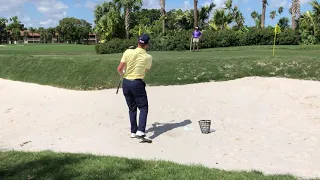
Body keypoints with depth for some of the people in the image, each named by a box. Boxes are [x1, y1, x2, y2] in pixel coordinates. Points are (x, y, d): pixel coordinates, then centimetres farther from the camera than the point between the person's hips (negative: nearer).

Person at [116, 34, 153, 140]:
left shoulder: (128, 52, -6)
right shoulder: (148, 57, -5)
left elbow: (119, 69, -5)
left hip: (126, 83, 3)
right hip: (137, 83, -3)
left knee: (132, 108, 15)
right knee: (143, 108, 5)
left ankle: (133, 131, 19)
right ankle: (140, 131, -11)